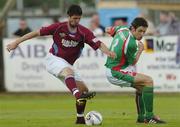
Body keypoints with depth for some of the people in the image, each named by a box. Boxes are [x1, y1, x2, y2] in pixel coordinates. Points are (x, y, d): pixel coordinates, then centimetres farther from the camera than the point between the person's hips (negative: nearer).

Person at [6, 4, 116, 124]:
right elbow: (37, 33, -7)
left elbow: (98, 44, -18)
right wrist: (16, 42, -7)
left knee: (84, 89, -1)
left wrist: (108, 52, -40)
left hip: (67, 64, 5)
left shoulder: (84, 32, -7)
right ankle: (78, 96, -59)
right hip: (54, 59, -5)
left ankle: (80, 119, 12)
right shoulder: (59, 27, -12)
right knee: (69, 71, -37)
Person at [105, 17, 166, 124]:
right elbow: (133, 62, -10)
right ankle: (149, 117, -14)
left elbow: (109, 30, 19)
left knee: (141, 86, 20)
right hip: (116, 74, -10)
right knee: (148, 81, -14)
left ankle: (141, 117, 22)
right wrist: (140, 50, 1)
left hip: (111, 70, 10)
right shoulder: (131, 44, -25)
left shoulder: (123, 29, 0)